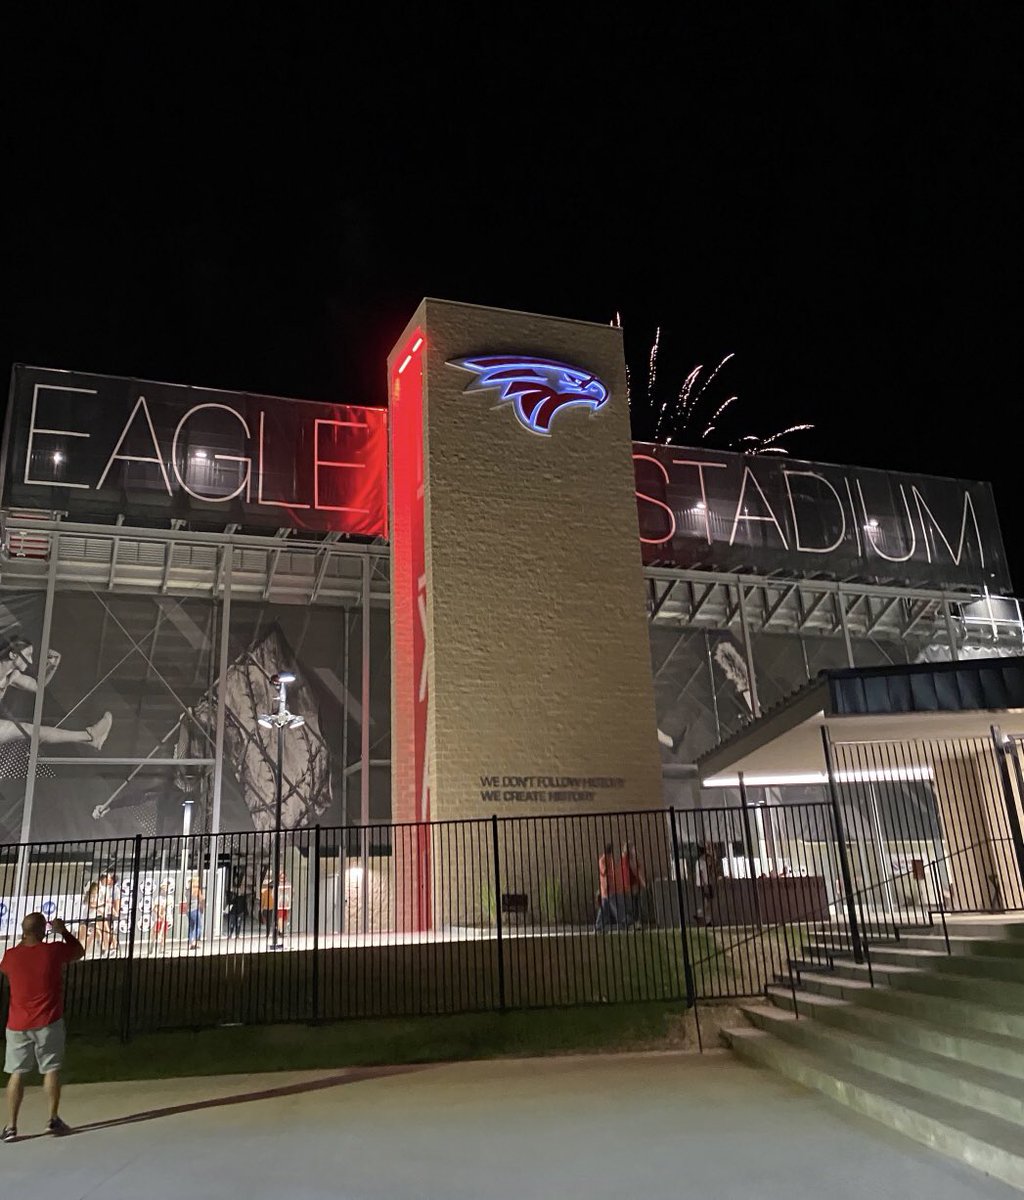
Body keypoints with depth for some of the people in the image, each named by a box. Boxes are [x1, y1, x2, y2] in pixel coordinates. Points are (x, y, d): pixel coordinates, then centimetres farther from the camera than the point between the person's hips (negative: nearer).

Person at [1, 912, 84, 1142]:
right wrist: (63, 930, 15)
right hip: (48, 1023, -2)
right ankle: (53, 1119, 9)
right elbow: (80, 951, 9)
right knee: (51, 1069, 7)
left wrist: (22, 942, 24)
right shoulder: (54, 951, -11)